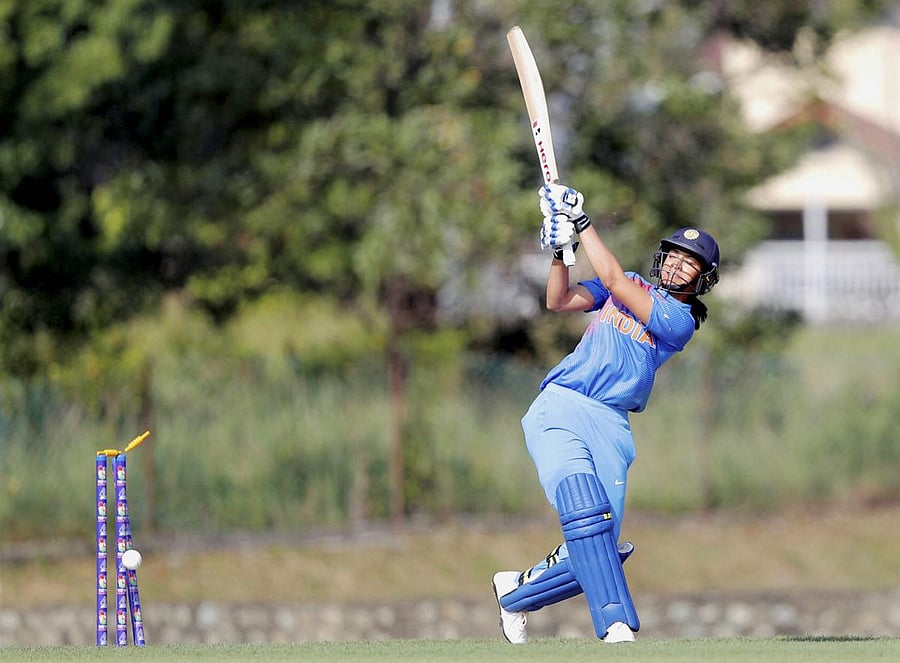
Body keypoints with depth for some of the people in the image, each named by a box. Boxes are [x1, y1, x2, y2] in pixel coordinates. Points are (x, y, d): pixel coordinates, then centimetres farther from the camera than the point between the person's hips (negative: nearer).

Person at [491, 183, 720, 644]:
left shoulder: (679, 321, 2)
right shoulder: (633, 286, 17)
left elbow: (613, 281, -8)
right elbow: (559, 301, 10)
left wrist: (582, 223, -6)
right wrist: (560, 249, -5)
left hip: (610, 427, 0)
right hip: (559, 408, 0)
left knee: (596, 551, -7)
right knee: (585, 510, -25)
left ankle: (516, 591, 20)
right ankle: (617, 627, -32)